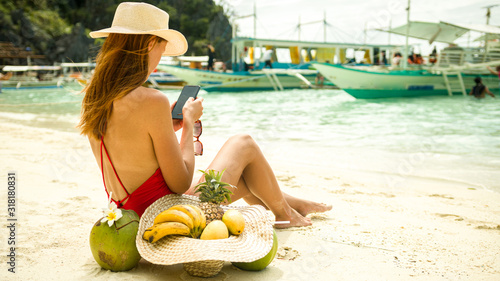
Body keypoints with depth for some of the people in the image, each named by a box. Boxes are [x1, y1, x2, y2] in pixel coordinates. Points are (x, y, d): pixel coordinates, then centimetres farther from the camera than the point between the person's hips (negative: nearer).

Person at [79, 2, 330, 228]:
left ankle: (289, 202, 49)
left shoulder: (92, 98, 0)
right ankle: (284, 212, 35)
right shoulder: (151, 101, -25)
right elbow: (181, 183, -19)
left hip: (135, 219, 8)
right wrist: (189, 122, -8)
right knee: (243, 145, 13)